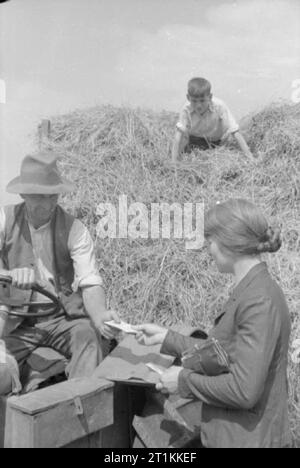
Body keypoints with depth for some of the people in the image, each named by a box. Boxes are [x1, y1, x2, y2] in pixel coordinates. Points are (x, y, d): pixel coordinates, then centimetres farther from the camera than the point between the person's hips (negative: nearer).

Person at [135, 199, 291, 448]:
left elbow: (244, 390, -26)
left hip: (248, 438, -8)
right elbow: (221, 353, 11)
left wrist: (185, 380, -15)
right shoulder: (248, 290, 4)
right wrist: (167, 338, 12)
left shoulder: (260, 301, -25)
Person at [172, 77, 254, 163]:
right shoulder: (187, 109, -29)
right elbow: (179, 132, -32)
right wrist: (173, 161, -42)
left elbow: (235, 132, -34)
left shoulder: (219, 106, -33)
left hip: (216, 141, 0)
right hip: (194, 138, 0)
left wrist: (250, 156, -39)